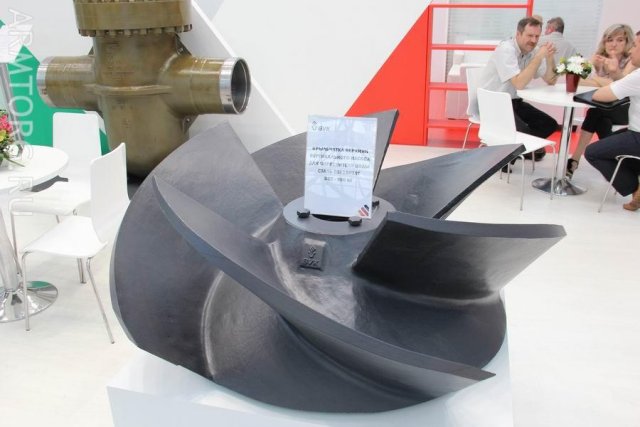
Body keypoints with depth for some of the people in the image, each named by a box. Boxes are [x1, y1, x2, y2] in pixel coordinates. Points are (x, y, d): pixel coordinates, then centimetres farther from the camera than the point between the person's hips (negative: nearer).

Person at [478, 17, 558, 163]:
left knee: (549, 124, -1)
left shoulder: (533, 50, 2)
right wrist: (539, 57, -26)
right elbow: (519, 84, -31)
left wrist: (549, 57, -12)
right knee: (523, 131, -27)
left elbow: (550, 81, 4)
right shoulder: (506, 50, -20)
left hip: (513, 101, 8)